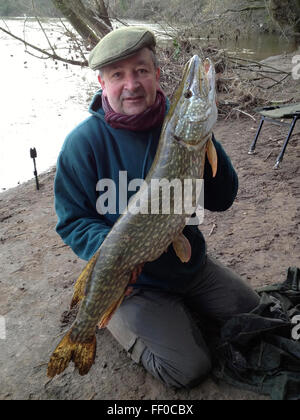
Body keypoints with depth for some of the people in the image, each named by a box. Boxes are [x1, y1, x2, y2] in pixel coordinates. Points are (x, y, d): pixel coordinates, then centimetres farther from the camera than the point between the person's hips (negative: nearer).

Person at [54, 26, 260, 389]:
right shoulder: (83, 142, -18)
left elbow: (221, 200, -12)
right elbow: (72, 221, -12)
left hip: (192, 264, 5)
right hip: (136, 281, -5)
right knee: (189, 371, -9)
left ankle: (181, 308, 30)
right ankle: (113, 315, 11)